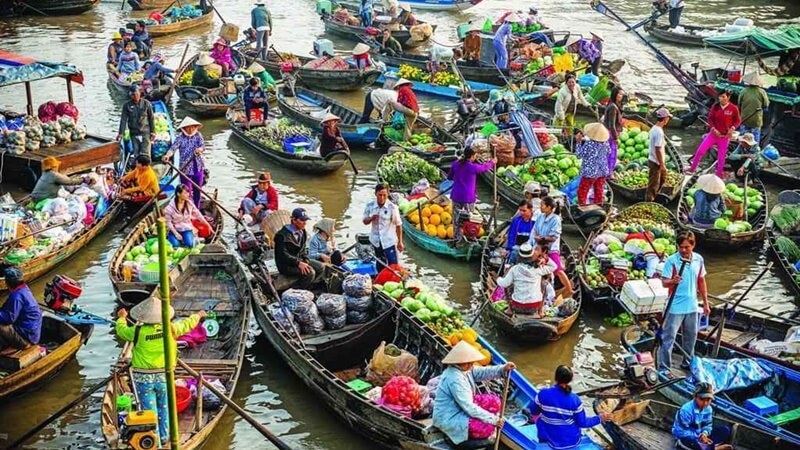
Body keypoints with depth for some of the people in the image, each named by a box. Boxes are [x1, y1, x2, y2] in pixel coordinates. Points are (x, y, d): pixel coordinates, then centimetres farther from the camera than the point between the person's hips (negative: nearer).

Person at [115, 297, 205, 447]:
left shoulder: (138, 331, -13)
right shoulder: (170, 329, -8)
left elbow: (121, 330, 6)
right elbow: (187, 324, 10)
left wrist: (121, 317, 27)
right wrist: (198, 316, 31)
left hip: (143, 378, -2)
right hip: (163, 377, 2)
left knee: (149, 410, 6)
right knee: (164, 408, 20)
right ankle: (164, 437, 31)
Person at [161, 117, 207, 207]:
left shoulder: (198, 135, 2)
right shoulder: (180, 137, -9)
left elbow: (203, 146, -8)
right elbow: (173, 147, -22)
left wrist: (199, 149, -33)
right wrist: (167, 155, -44)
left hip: (198, 167, 4)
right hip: (185, 169, -3)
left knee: (197, 191, 13)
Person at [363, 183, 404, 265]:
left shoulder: (392, 207, -16)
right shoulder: (370, 206, -6)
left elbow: (398, 225, -8)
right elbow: (365, 221, 5)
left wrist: (400, 242, -6)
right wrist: (371, 219, -19)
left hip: (389, 242, -4)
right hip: (376, 242, 4)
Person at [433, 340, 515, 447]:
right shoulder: (454, 379, -30)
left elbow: (482, 372, -1)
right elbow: (469, 407, -29)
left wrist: (503, 369, -18)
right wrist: (493, 419, -25)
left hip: (460, 410, 11)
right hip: (449, 420, -10)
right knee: (489, 426, -21)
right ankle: (462, 441, -1)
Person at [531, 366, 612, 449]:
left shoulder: (543, 394, -21)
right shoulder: (575, 399, -20)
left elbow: (533, 412, -2)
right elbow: (582, 423, -10)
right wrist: (600, 418, 6)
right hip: (573, 442, 1)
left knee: (540, 419, 29)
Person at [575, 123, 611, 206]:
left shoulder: (588, 144, -24)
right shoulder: (605, 143, -5)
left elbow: (579, 155, -13)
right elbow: (609, 152, 15)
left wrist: (579, 142, -8)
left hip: (590, 172, -6)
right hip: (602, 171, 6)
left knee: (582, 192, 6)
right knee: (599, 191, 17)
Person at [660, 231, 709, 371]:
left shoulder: (699, 259, 1)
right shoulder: (672, 260, -14)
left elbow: (701, 281, 12)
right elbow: (664, 282, -15)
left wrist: (706, 303, 14)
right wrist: (673, 281, -38)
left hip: (692, 306, 5)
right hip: (675, 307, -5)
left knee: (691, 336, 19)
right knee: (668, 338, -3)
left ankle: (688, 362, 36)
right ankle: (663, 368, 1)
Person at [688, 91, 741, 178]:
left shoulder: (733, 108, -11)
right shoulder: (715, 106, -7)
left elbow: (738, 120, 0)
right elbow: (710, 119, 2)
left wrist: (733, 128, -16)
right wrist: (713, 128, -12)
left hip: (725, 136, -2)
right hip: (714, 134, 2)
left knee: (721, 156, 7)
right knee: (700, 150, -4)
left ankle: (719, 174, 20)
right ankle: (692, 168, 10)